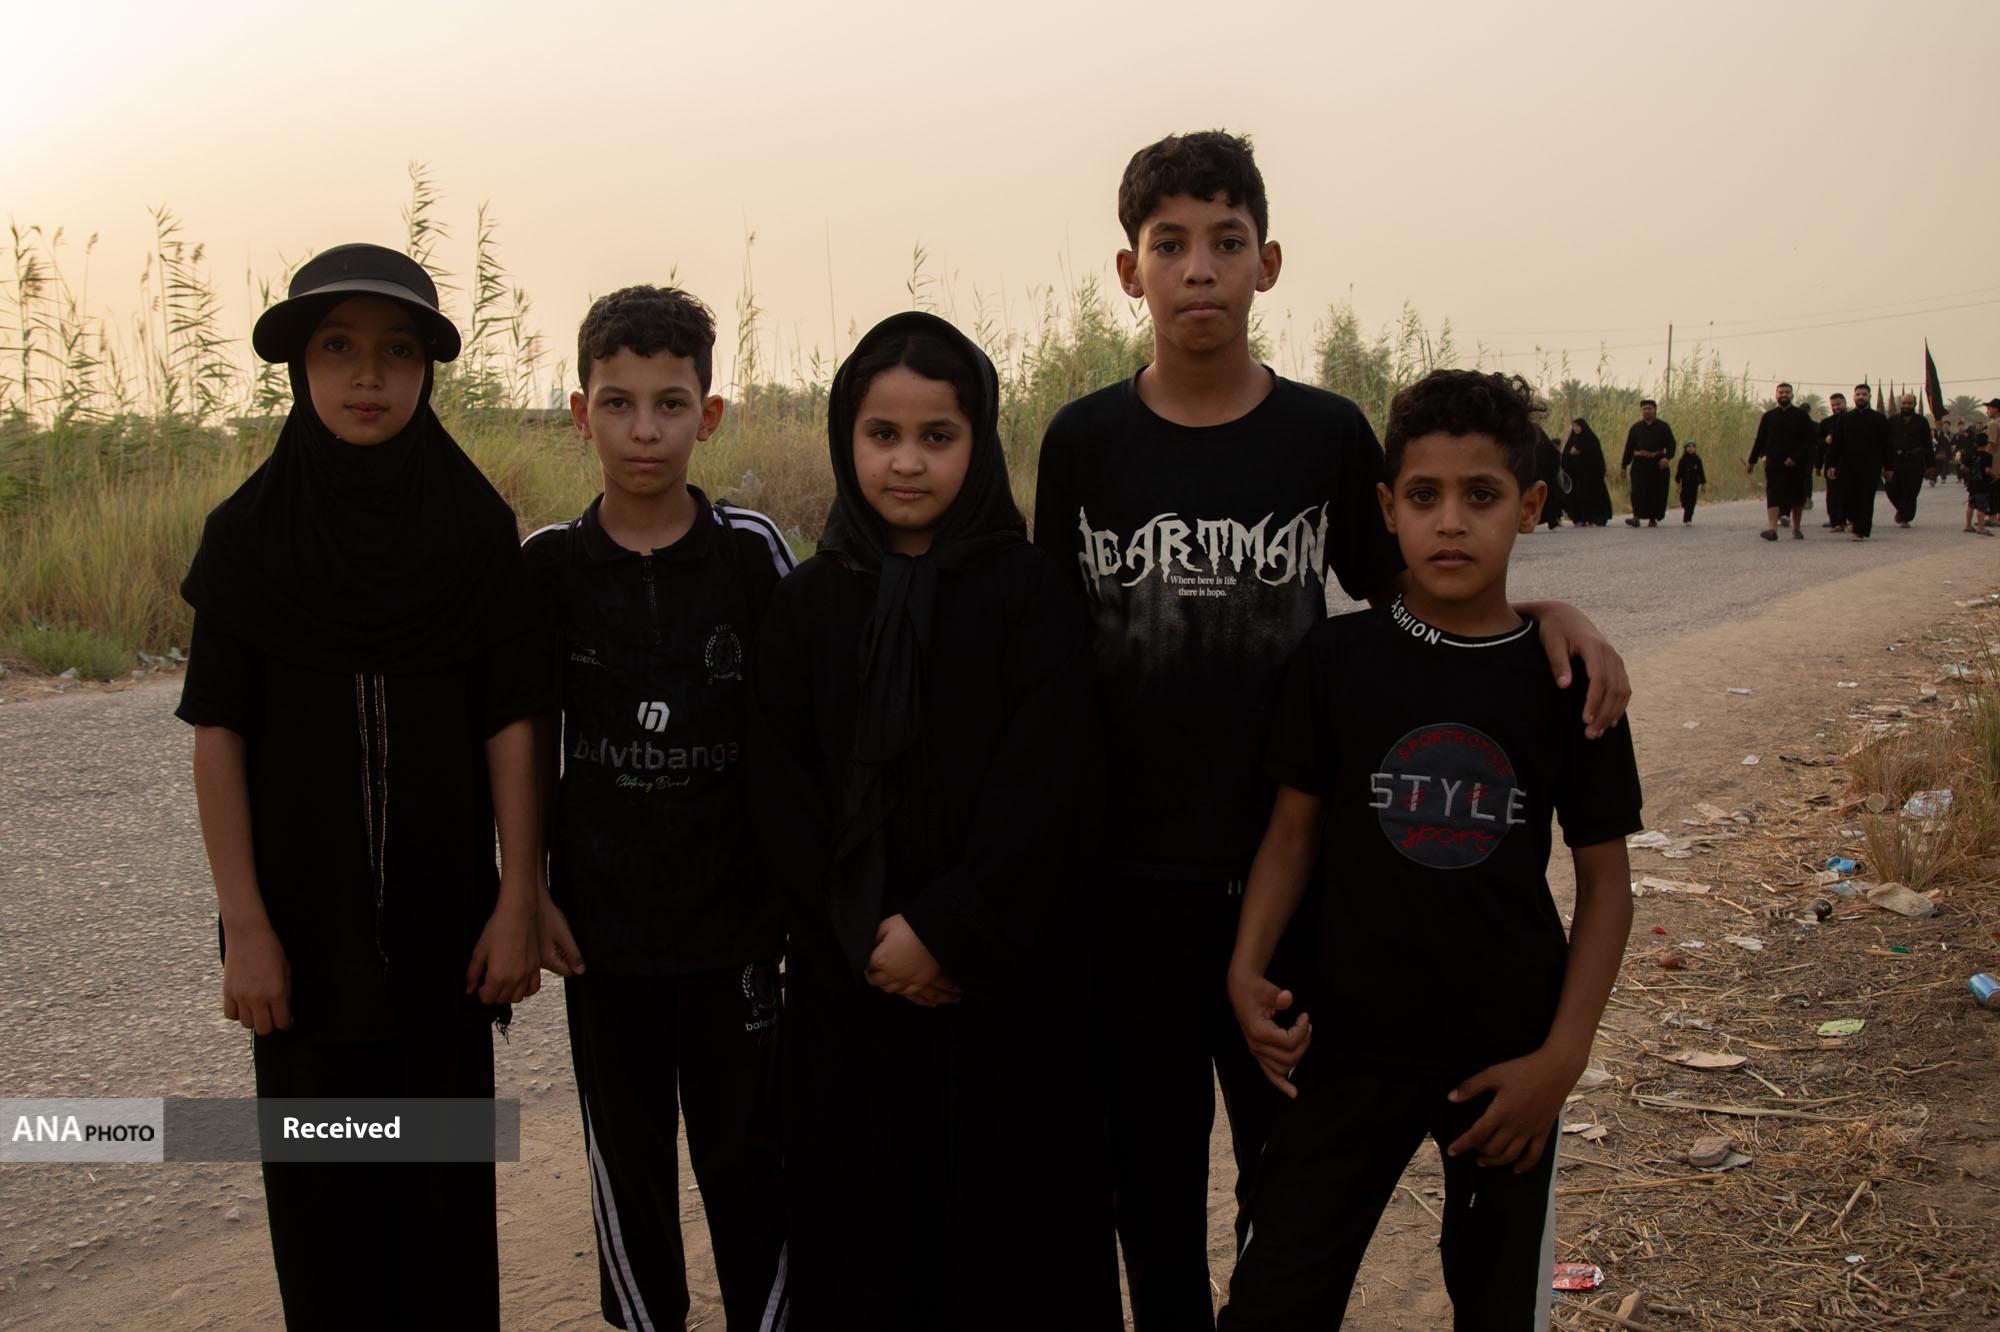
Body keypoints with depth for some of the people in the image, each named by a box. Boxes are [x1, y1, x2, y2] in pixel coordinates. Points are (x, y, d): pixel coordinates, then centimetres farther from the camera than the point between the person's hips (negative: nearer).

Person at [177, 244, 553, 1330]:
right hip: (303, 923, 0)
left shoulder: (477, 528, -4)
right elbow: (218, 734, -4)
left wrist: (518, 902, -7)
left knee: (447, 1171, 10)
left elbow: (511, 726, -4)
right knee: (321, 1178, 9)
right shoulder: (247, 533, -4)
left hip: (444, 916, 0)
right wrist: (245, 925, -8)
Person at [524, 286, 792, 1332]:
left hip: (735, 916, -1)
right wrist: (530, 890, 1)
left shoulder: (753, 552, -6)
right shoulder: (549, 566, -3)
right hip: (601, 921, 2)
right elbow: (529, 742, 4)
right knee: (625, 1156, 14)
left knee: (745, 1157, 7)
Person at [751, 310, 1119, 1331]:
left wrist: (950, 931, -16)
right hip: (850, 982, 2)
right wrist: (867, 937, -10)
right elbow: (784, 797, 1)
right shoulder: (807, 602, 4)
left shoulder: (1030, 591, -4)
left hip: (1007, 982, -2)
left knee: (1007, 1218, 6)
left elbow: (1051, 788, -11)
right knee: (861, 1219, 10)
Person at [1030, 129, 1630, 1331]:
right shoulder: (1084, 441, -2)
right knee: (1153, 1154, 13)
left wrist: (1543, 613, -12)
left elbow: (1399, 596, 7)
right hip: (1128, 870, 0)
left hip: (1287, 865, 0)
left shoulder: (1329, 435, -2)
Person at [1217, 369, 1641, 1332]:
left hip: (1507, 1059, 0)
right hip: (1352, 1039, 0)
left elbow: (1604, 878, -2)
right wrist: (1247, 967, -14)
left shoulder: (1563, 677, -7)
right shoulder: (1337, 658, -6)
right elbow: (1294, 828, 1)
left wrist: (1562, 1056, -8)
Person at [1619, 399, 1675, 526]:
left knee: (1657, 492, 1)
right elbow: (1629, 447, 11)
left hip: (1658, 463, 0)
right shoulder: (1636, 427, 11)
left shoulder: (1663, 427, 7)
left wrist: (1667, 457, -19)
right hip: (1640, 463, 0)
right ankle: (1636, 517, -20)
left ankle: (1653, 518, 11)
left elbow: (1671, 444, 1)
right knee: (1638, 491, -13)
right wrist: (1624, 466, 6)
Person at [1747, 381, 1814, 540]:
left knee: (1797, 497, 9)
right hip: (1774, 464, 0)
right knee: (1773, 496, -14)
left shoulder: (1801, 416, 3)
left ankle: (1797, 529, 23)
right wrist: (1751, 460, 8)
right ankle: (1772, 528, -25)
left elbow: (1808, 440, -4)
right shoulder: (1768, 417, 8)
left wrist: (1795, 458, -15)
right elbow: (1760, 440, 12)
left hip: (1797, 464, 0)